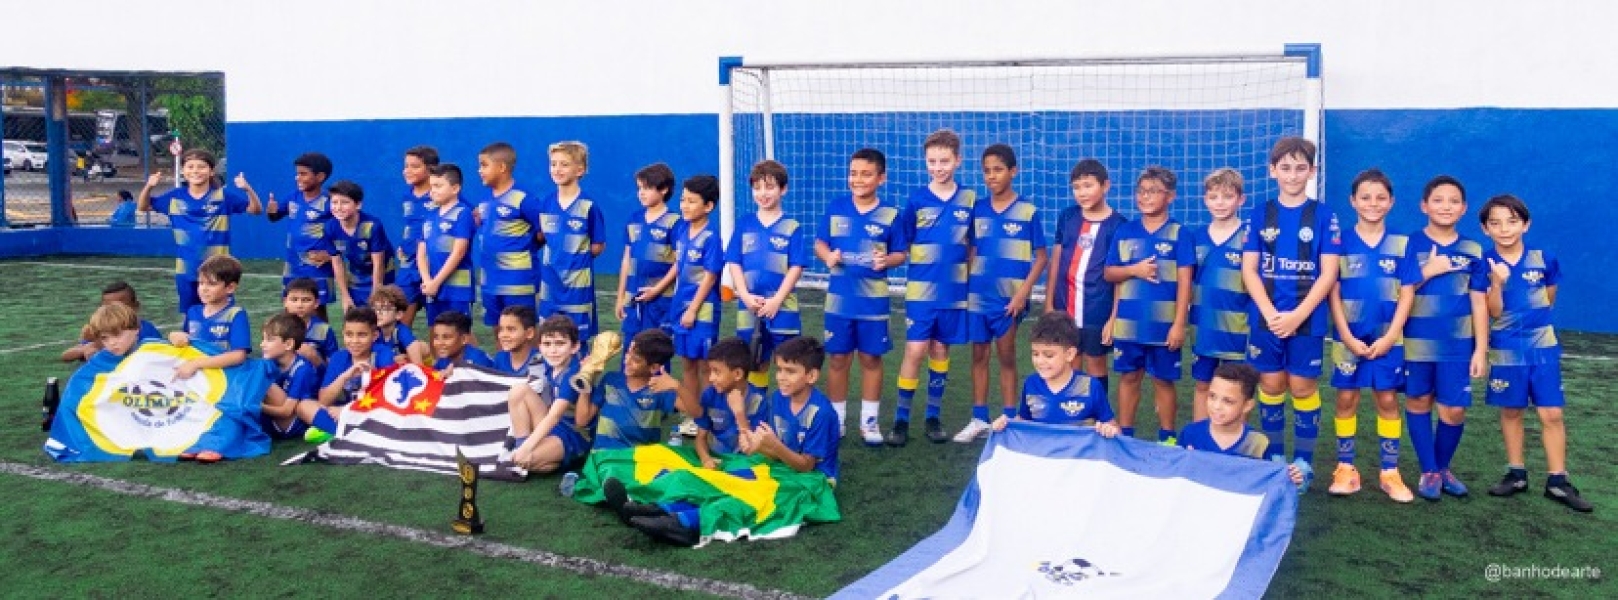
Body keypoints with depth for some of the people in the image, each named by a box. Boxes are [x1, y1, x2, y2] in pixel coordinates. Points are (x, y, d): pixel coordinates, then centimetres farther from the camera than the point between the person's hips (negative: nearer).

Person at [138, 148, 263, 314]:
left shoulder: (223, 196, -6)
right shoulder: (175, 197, 3)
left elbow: (256, 209, -9)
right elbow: (142, 207, 13)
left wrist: (247, 189, -27)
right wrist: (148, 186, -7)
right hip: (186, 271, 3)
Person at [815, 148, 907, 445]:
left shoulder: (890, 215, -4)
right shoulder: (835, 208, 1)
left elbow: (901, 254, 1)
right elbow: (820, 243, 7)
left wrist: (887, 260, -20)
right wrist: (827, 256, -14)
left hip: (873, 300, -1)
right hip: (839, 299, 1)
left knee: (871, 358, 8)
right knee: (838, 358, 8)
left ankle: (869, 421, 20)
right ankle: (835, 420, 20)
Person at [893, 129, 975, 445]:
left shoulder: (969, 200, 2)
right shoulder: (916, 199, -2)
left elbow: (972, 247, 9)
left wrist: (972, 281, 6)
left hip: (954, 291, 2)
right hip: (920, 290, -2)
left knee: (941, 350, 10)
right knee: (915, 350, -5)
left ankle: (933, 417, 21)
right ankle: (901, 420, 4)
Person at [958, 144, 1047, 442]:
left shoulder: (1028, 211, -6)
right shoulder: (978, 209, 5)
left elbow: (1041, 257, -4)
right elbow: (972, 252, 11)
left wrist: (1023, 292, -12)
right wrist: (966, 288, 3)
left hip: (1008, 299, -3)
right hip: (977, 296, 3)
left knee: (1007, 357, 6)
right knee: (979, 356, 9)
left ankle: (1008, 421, 16)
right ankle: (979, 420, 18)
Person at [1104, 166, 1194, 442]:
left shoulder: (1179, 234, -4)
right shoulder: (1124, 232, 6)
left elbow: (1184, 282, -7)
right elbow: (1109, 273, 8)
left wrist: (1179, 323, -11)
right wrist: (1134, 270, -11)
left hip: (1163, 323, -3)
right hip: (1128, 322, 3)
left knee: (1163, 380, 6)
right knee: (1129, 377, 11)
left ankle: (1167, 438, 18)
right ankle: (1124, 436, 21)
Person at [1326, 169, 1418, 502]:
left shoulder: (1401, 245, 1)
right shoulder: (1340, 243, 0)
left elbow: (1406, 296, 0)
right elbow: (1333, 294, -1)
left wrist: (1388, 338, -9)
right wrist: (1348, 337, -9)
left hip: (1387, 339, 0)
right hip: (1349, 338, 0)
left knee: (1387, 400, 4)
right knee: (1346, 399, 3)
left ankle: (1390, 472, 11)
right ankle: (1345, 468, 12)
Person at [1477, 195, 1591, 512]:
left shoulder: (1545, 260, -4)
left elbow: (1549, 300, 13)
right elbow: (1493, 311, -13)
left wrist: (1528, 317, 7)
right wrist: (1497, 281, -26)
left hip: (1543, 348, 0)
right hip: (1505, 351, 0)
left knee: (1551, 414, -1)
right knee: (1511, 412, 10)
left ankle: (1557, 481, 6)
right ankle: (1516, 474, 21)